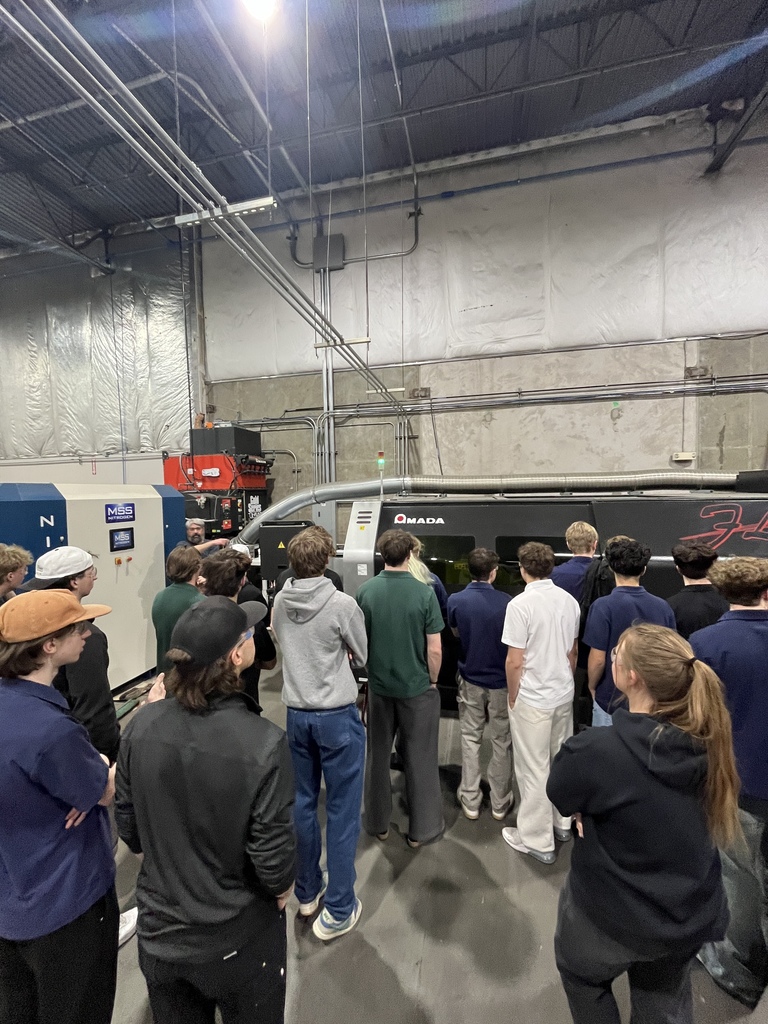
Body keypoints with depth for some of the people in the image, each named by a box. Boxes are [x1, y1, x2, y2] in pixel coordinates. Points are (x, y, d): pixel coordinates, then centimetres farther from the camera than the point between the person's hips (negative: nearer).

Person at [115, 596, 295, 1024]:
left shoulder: (141, 726, -19)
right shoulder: (263, 743, -33)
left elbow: (129, 829, -5)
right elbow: (273, 860, -22)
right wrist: (283, 887, 0)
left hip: (159, 931, 3)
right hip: (238, 940, -3)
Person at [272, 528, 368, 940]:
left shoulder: (280, 603, -5)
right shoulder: (342, 604, -19)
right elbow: (363, 657, -5)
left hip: (296, 713, 5)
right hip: (338, 715, -5)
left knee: (302, 803, 21)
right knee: (342, 811, 10)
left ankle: (307, 891, 40)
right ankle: (338, 910, 24)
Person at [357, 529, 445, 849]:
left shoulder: (365, 591, -10)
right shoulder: (424, 593, -18)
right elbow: (434, 650, -14)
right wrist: (432, 680, 3)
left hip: (379, 686, 3)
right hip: (417, 688, -2)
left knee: (377, 755, 20)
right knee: (420, 760, 16)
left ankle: (378, 824, 37)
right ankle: (420, 830, 32)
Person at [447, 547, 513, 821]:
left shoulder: (456, 600, -13)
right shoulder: (506, 602, -19)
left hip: (470, 679, 1)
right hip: (501, 681, -1)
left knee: (470, 739, 16)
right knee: (501, 742, 15)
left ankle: (470, 801, 26)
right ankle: (500, 803, 29)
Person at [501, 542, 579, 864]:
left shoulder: (521, 604, -21)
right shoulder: (569, 600, -1)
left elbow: (515, 661, -18)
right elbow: (573, 651, 9)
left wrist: (512, 697, -4)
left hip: (532, 699, -6)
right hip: (564, 694, 7)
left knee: (534, 769, 7)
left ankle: (538, 840, 21)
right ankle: (562, 824, 39)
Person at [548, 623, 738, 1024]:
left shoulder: (599, 750, -35)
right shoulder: (705, 739, -17)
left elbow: (559, 793, -14)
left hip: (617, 913, -4)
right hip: (693, 915, 5)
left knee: (581, 975, 29)